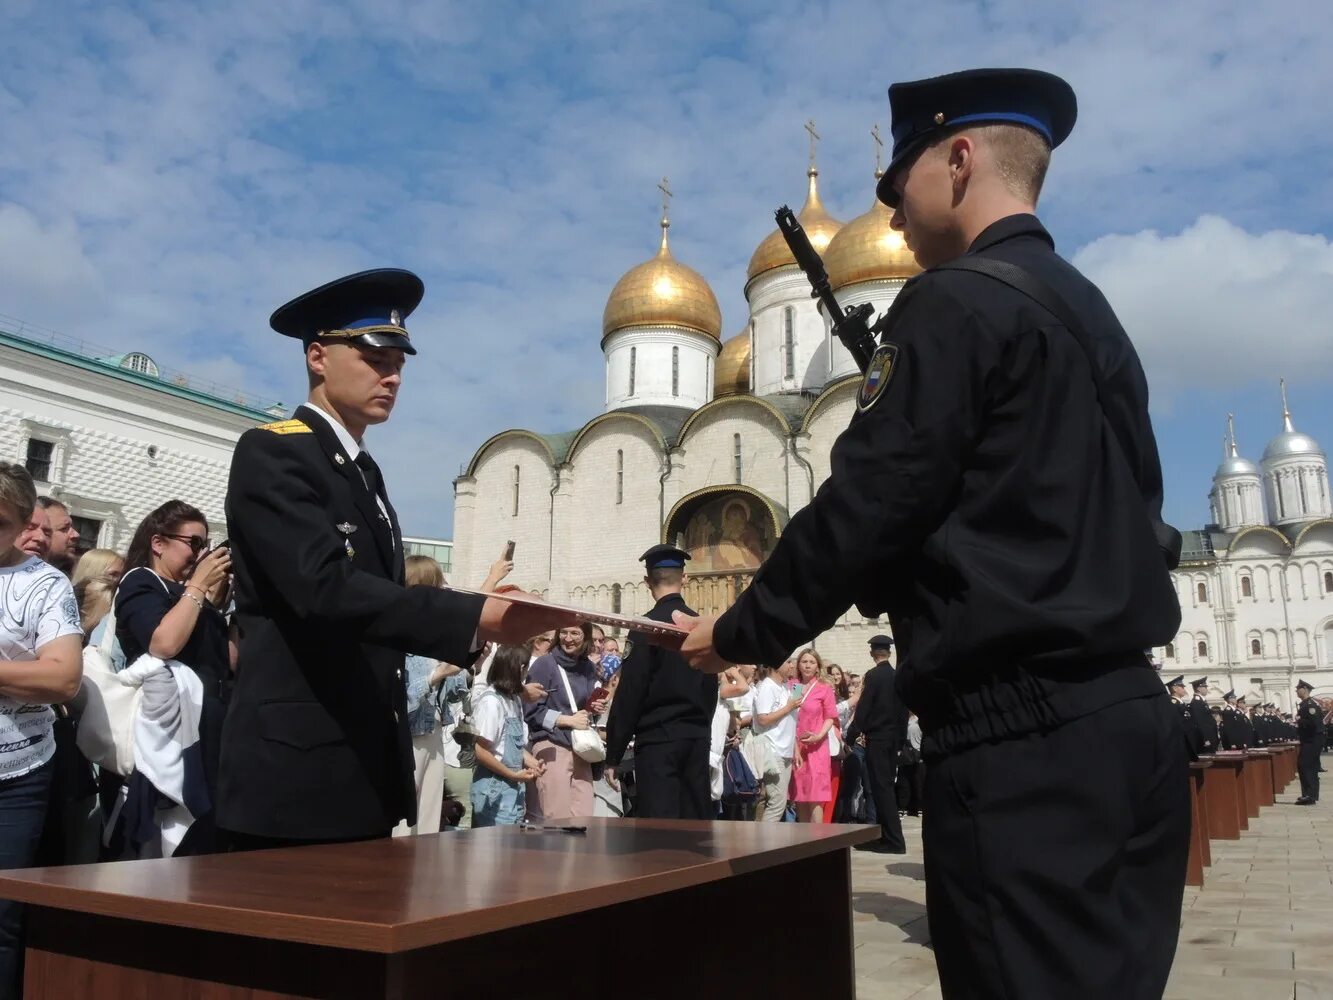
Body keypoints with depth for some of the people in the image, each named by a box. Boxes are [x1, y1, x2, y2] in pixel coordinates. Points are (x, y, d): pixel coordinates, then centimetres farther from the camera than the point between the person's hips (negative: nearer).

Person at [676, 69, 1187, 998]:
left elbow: (865, 508, -12)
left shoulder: (956, 302, -9)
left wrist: (740, 632, 1)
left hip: (1021, 730, -9)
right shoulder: (1091, 310, 18)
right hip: (1126, 714, 9)